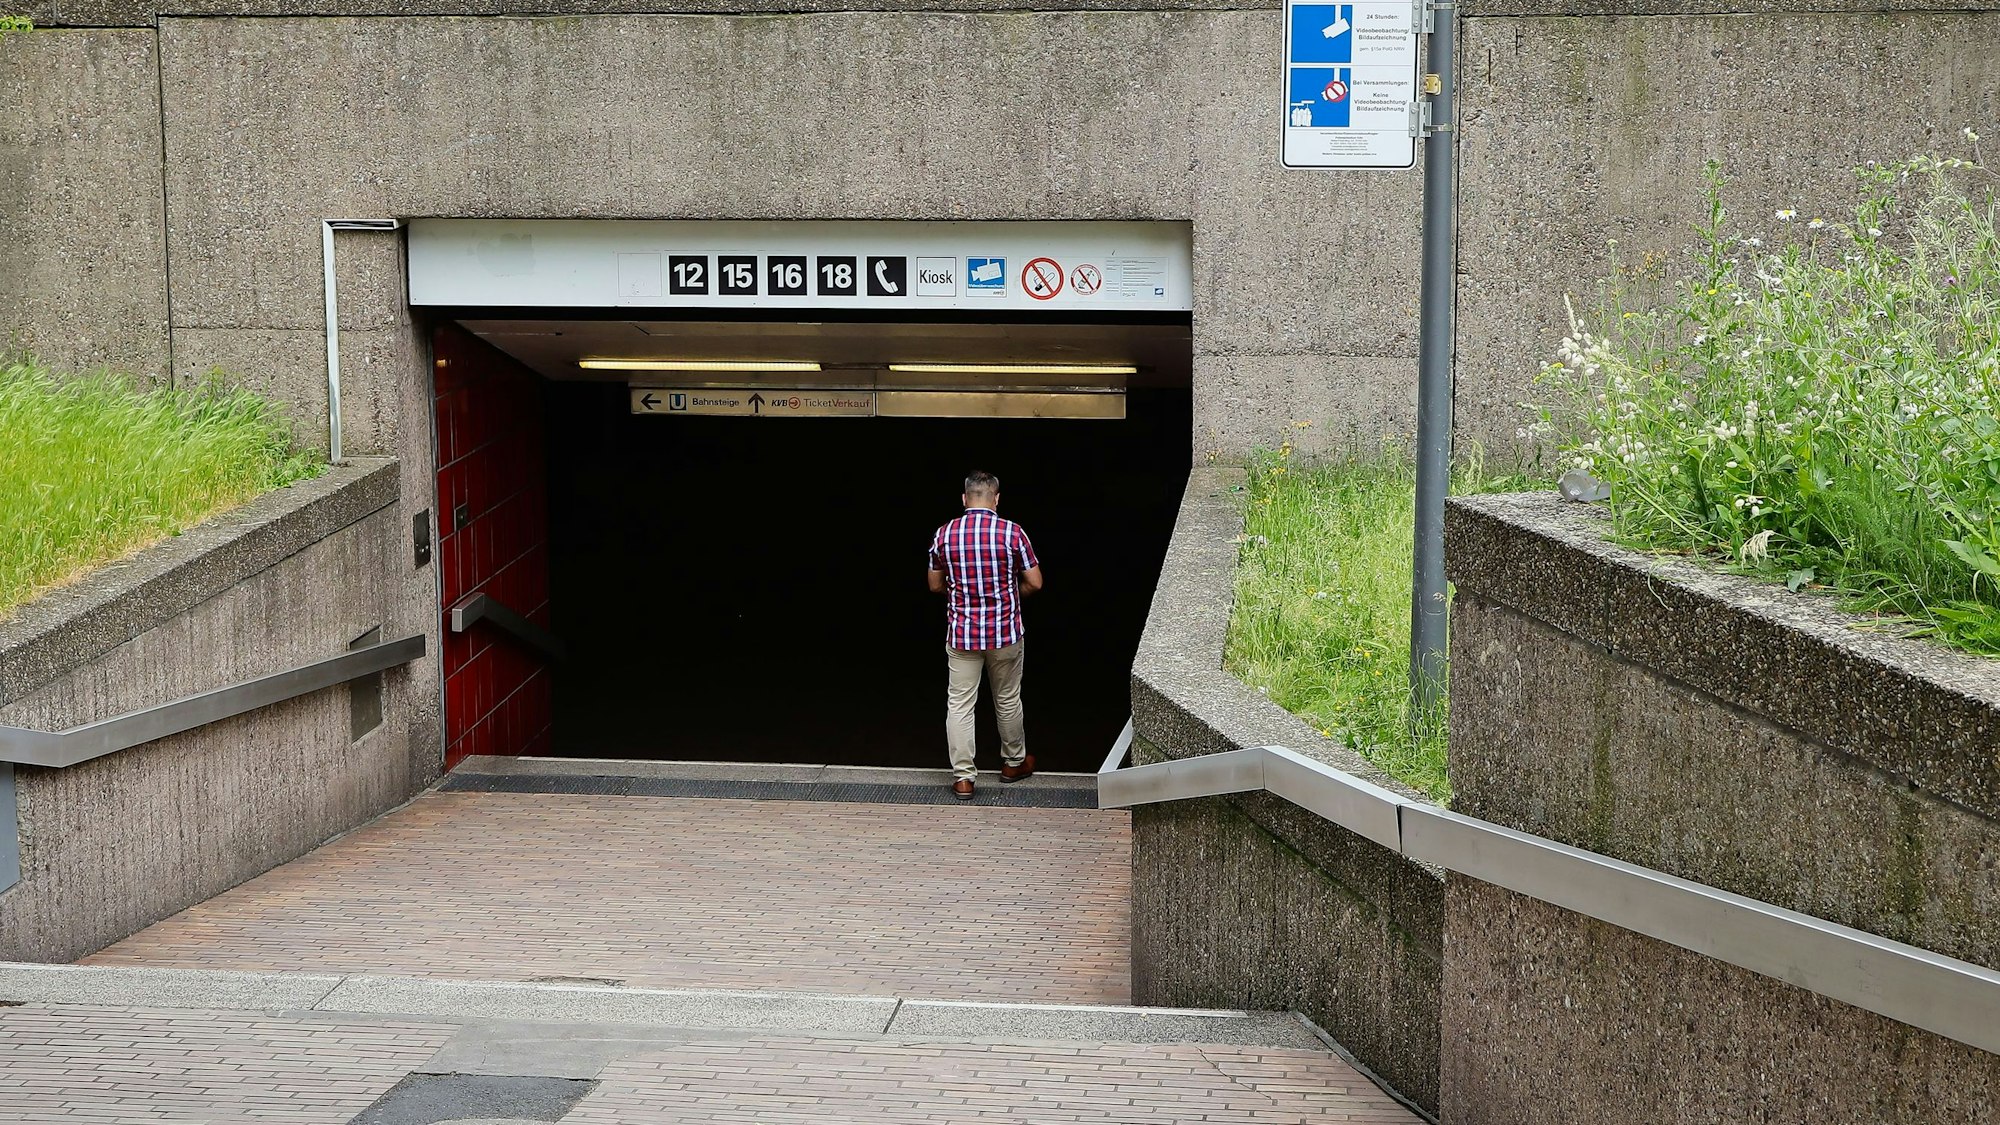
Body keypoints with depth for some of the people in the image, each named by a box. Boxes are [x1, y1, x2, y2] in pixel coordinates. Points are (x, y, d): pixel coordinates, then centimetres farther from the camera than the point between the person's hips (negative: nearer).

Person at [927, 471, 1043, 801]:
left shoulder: (944, 534, -4)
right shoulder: (1012, 532, -10)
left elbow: (935, 585, 7)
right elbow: (1035, 582, -5)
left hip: (961, 633, 0)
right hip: (1005, 631, 0)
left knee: (959, 704, 5)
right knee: (1008, 700, 17)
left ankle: (963, 777, 2)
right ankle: (1014, 762, 33)